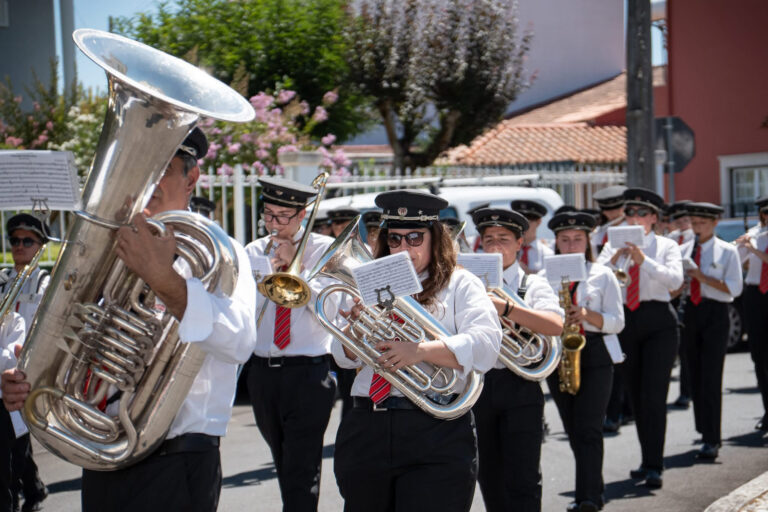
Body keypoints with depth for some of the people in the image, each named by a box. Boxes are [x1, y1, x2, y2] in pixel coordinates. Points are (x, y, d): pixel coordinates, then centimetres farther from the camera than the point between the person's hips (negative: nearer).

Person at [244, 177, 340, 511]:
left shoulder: (325, 250, 1)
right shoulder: (254, 252, 10)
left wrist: (296, 267, -12)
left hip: (308, 372, -4)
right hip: (262, 369, 5)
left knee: (301, 473, -11)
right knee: (284, 466, 16)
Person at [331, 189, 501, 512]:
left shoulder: (460, 285, 5)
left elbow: (485, 345, -12)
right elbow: (345, 357, 13)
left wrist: (420, 351, -26)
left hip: (436, 436, -4)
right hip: (366, 432, 5)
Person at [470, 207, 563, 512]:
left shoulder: (532, 285, 3)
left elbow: (556, 326, -16)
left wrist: (504, 308, -26)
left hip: (520, 387, -3)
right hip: (478, 386, 3)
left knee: (523, 481, -5)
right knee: (489, 477, 12)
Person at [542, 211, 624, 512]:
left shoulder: (602, 275, 5)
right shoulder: (545, 277, 11)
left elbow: (617, 322, 0)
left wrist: (588, 315, -17)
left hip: (594, 355, -3)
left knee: (588, 429, -12)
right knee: (574, 431, 9)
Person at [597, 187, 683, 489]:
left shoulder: (667, 246, 5)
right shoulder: (614, 246, 10)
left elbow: (675, 280, -13)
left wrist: (644, 260, -23)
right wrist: (614, 260, -20)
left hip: (658, 322, -3)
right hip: (624, 322, 3)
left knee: (654, 395, -11)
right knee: (636, 396, 9)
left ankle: (654, 468, -11)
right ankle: (648, 460, 21)